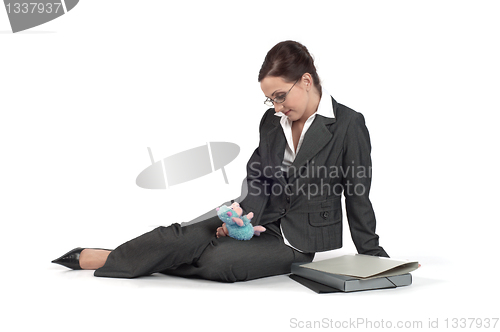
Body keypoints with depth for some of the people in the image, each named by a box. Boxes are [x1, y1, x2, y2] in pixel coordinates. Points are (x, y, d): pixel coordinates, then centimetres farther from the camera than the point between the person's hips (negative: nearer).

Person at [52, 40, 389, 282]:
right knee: (182, 236, -19)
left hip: (299, 239, -5)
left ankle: (105, 260, -17)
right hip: (262, 218, 5)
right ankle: (89, 257, -13)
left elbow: (358, 195, -7)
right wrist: (246, 215, -14)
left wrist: (372, 255, -2)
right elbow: (258, 178, 7)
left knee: (218, 260, -26)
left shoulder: (349, 124, -11)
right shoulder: (272, 121, 6)